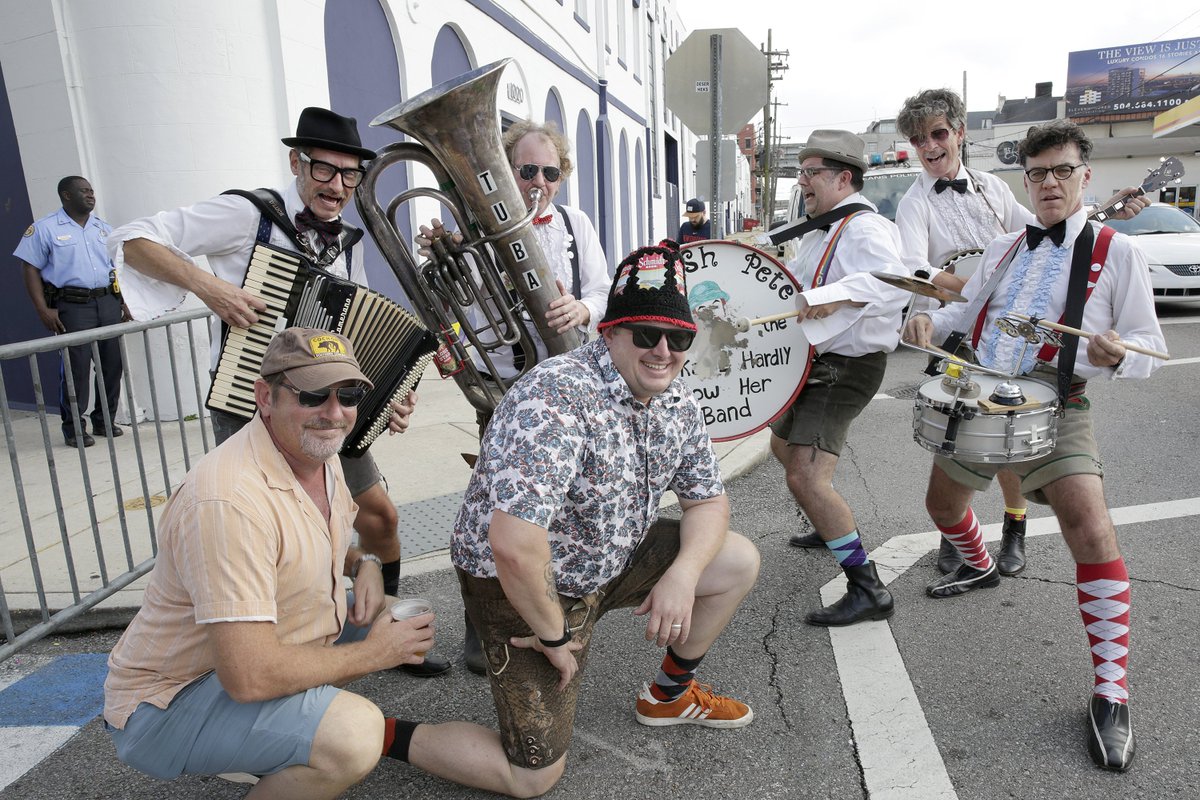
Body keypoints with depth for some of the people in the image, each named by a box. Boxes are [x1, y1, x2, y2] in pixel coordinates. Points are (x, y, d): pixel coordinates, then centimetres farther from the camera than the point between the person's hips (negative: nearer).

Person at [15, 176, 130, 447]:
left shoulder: (104, 228, 17)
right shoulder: (45, 228, 1)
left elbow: (118, 267, 20)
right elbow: (31, 269, -2)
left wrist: (124, 302, 11)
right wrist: (43, 310, -10)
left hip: (108, 302, 5)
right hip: (73, 306, -5)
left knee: (112, 364, 4)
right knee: (77, 367, -6)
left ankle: (105, 420, 18)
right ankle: (73, 428, 5)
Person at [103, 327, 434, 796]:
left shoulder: (316, 451, -2)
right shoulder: (230, 502, -32)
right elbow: (250, 677, -33)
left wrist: (363, 563, -5)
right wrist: (372, 653, -19)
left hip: (264, 645, 9)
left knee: (401, 617, 7)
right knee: (354, 736, -30)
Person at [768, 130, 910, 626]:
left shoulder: (864, 229, -17)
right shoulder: (820, 233, 15)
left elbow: (897, 284, -35)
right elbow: (796, 289, 28)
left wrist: (838, 295, -47)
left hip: (847, 368, -11)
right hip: (815, 362, 11)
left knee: (805, 477, -22)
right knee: (783, 445, 27)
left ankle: (868, 589, -12)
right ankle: (829, 529, 49)